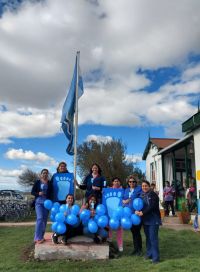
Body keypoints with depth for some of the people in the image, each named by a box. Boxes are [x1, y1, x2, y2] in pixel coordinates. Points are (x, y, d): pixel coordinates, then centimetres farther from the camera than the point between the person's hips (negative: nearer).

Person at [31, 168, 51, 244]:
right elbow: (32, 192, 2)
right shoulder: (37, 182, 1)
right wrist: (38, 193, -16)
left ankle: (41, 236, 17)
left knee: (44, 219, 6)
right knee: (40, 218, -15)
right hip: (39, 202, -3)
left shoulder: (49, 183, 5)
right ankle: (37, 238, -10)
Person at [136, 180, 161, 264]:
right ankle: (149, 253, 27)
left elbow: (152, 206, -19)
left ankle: (155, 257, 1)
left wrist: (142, 212, -21)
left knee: (153, 238, -6)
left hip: (153, 219, -6)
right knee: (148, 237, 14)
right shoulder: (141, 195, 9)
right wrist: (137, 211, -14)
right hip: (145, 219, 6)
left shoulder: (153, 195, -10)